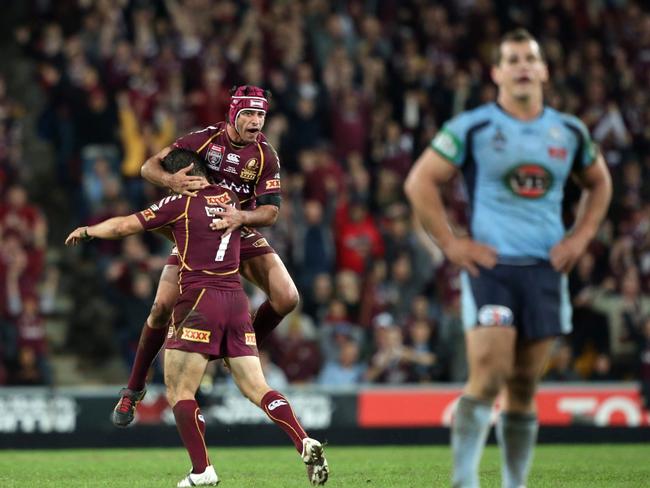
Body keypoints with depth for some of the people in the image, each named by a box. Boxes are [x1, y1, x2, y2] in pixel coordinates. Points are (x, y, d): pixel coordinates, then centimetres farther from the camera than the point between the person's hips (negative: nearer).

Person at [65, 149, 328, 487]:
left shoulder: (181, 202, -1)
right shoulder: (230, 198, 15)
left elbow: (123, 227, 0)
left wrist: (87, 230, 19)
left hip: (199, 301, -6)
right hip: (236, 300, 6)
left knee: (179, 391, 0)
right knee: (256, 388, 4)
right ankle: (305, 444, -16)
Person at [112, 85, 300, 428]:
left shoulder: (266, 157, -10)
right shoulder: (205, 139, -14)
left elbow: (270, 211, -14)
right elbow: (149, 167, -12)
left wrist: (242, 216, -36)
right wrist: (171, 180, -35)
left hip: (242, 234, 2)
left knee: (287, 298, -16)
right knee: (163, 307, -13)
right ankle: (133, 389, 5)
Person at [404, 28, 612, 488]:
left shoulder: (570, 132, 11)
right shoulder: (472, 127, -2)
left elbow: (599, 182, 27)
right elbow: (420, 181, -1)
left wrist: (580, 237, 12)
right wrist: (451, 243, -6)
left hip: (545, 270, 4)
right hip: (490, 266, -4)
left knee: (525, 388, 6)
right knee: (488, 378, -16)